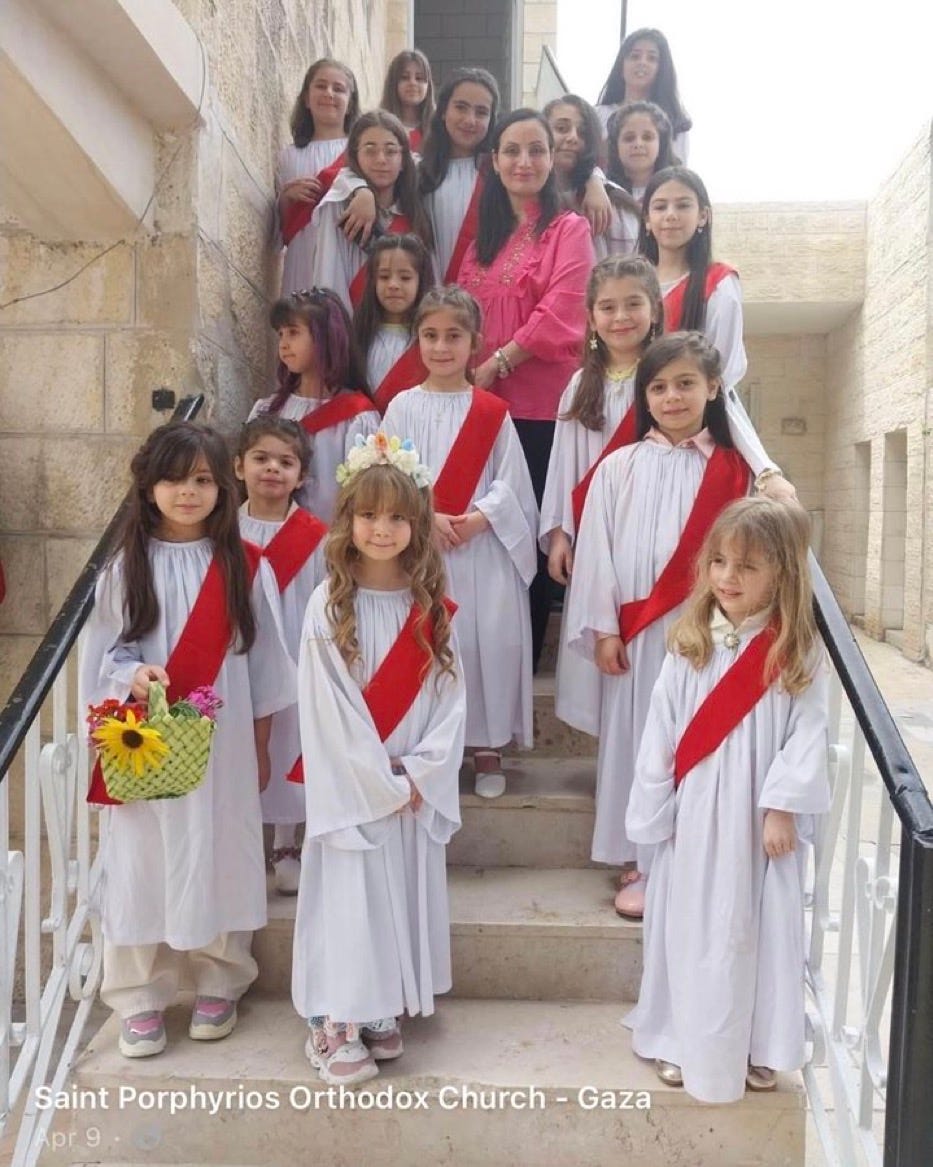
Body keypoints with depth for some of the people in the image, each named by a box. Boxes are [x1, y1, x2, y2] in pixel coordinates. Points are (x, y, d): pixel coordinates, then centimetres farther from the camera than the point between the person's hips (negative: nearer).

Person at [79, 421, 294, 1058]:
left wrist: (261, 746, 5)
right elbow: (102, 653, 4)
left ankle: (219, 984, 29)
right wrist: (132, 676, -19)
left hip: (221, 742, 0)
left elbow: (262, 660, 4)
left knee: (218, 858, 8)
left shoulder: (246, 567, -1)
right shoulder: (125, 565, 0)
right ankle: (140, 997, 23)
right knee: (142, 863, 5)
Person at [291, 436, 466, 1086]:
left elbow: (449, 697, 1)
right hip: (351, 787, -4)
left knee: (404, 894, 12)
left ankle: (383, 1011, 30)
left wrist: (419, 773, -10)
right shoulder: (328, 606, -9)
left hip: (417, 789, 4)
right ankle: (335, 1026, 17)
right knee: (349, 898, 1)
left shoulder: (431, 608, 2)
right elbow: (327, 709, -11)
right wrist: (380, 783, -11)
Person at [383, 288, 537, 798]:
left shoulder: (492, 411, 5)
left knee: (489, 639, 1)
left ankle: (487, 745, 18)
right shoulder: (403, 407, 4)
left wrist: (478, 518, -14)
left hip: (485, 547, 0)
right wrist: (426, 519, -14)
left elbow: (511, 482, 2)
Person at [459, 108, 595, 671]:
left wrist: (497, 363, -14)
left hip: (541, 407, -5)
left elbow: (560, 315, -11)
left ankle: (524, 659, 12)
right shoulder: (484, 233, 19)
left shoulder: (569, 229, 1)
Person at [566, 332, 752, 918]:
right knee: (638, 738, 5)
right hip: (635, 634, 0)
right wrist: (602, 628, -3)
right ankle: (639, 864, 17)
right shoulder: (619, 468, 3)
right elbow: (597, 550, 1)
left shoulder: (732, 471, 4)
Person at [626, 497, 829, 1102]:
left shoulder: (798, 651, -6)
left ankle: (757, 1046, 30)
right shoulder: (690, 644, -3)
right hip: (696, 813, 1)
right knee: (691, 926, 12)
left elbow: (808, 735, -8)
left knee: (759, 928, 11)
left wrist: (782, 807, -12)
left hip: (761, 817, -1)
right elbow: (661, 730, -1)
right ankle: (683, 1041, 29)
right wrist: (655, 809, -1)